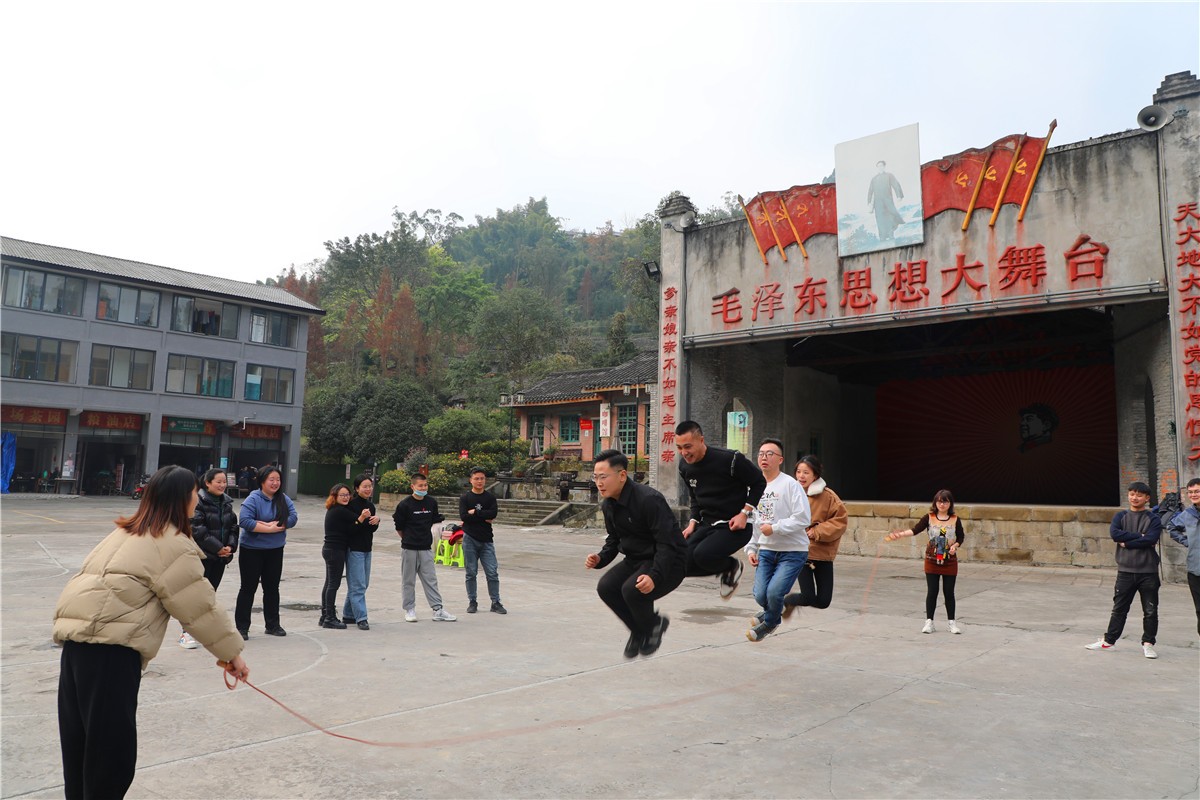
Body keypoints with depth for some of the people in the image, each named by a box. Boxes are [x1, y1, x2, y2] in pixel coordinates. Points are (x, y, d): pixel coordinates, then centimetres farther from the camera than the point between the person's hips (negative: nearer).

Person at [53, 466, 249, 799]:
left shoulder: (131, 532, 20)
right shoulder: (173, 545, -8)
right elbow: (200, 607, -7)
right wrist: (232, 652, 1)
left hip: (77, 629, 9)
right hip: (109, 644, -9)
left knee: (82, 738, 17)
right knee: (111, 745, -1)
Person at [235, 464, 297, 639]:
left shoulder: (284, 499, 2)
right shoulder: (253, 499, -13)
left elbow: (292, 518, -7)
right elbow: (244, 521, -24)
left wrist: (274, 524, -21)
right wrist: (270, 529, -22)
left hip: (275, 551, 5)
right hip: (252, 550, -5)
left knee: (272, 587, 14)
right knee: (248, 588, 3)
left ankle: (273, 624, 24)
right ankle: (242, 627, 12)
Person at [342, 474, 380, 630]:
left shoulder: (370, 505, 10)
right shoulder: (351, 505, -13)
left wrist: (376, 521, -5)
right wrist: (361, 518, -30)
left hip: (366, 549, 8)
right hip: (354, 549, -8)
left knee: (363, 584, 13)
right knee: (357, 585, -8)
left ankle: (348, 615, 23)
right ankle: (361, 618, -6)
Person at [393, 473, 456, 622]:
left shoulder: (432, 502, 3)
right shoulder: (404, 504, -10)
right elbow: (399, 527, -2)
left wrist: (424, 536, 12)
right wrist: (409, 539, 7)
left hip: (426, 548, 3)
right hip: (409, 549, -3)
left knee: (431, 580, 4)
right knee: (408, 581, 7)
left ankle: (438, 610, 5)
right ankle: (409, 610, 17)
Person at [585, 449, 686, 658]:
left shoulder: (648, 500, -26)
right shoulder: (608, 505, 0)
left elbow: (667, 544, -28)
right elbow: (614, 540, 12)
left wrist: (654, 576, -40)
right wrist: (600, 559, -8)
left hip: (669, 562, -8)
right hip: (637, 560, 8)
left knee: (632, 590, -30)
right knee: (606, 587, -13)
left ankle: (654, 625, 4)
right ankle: (639, 630, 11)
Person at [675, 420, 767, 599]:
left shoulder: (729, 459, -20)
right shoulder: (685, 466, 0)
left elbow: (759, 482, -7)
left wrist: (744, 513, -16)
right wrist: (693, 522, 4)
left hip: (733, 526, -6)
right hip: (707, 524, 6)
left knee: (703, 555, -30)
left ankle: (732, 566, 4)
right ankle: (726, 570, 14)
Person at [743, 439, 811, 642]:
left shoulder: (790, 484, -12)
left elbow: (802, 518, -19)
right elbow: (752, 522, 18)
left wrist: (774, 528, -18)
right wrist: (751, 549, 11)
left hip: (792, 551, -5)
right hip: (766, 550, 6)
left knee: (774, 593, -17)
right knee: (760, 595, -3)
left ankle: (770, 621, 16)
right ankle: (772, 611, 33)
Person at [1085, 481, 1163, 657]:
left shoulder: (1153, 519, 0)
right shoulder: (1120, 516, 7)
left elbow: (1151, 539, -16)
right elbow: (1114, 533, -10)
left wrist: (1126, 543, -12)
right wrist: (1139, 536, -14)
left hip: (1148, 572, -2)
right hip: (1125, 571, 2)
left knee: (1150, 610, 5)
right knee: (1119, 608, 9)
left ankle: (1148, 644, 18)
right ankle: (1109, 640, 18)